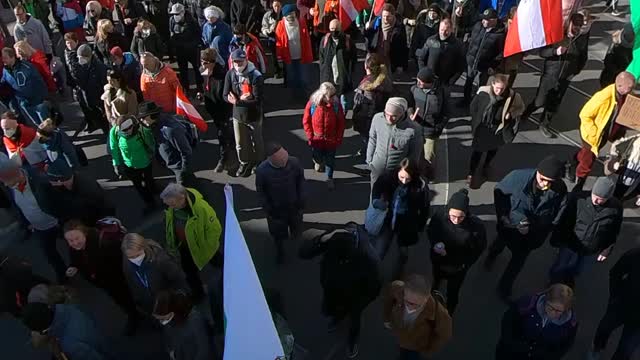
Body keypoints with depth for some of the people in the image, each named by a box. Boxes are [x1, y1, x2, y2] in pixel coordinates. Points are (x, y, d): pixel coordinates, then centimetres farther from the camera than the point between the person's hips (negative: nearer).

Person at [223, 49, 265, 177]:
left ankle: (258, 163, 41)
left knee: (256, 142, 17)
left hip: (254, 116, -3)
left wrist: (237, 101, -25)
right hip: (237, 115, 4)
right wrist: (240, 99, -25)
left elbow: (258, 100, -23)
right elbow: (226, 95, -5)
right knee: (240, 143, 17)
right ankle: (244, 163, 40)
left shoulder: (256, 76, -21)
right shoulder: (230, 74, -8)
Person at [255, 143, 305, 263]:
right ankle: (280, 251, 54)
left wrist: (301, 200, -4)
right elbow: (260, 191, -13)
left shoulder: (294, 162, -28)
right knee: (277, 233, 23)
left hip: (293, 204, 1)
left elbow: (300, 180, -9)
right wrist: (267, 209, -8)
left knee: (296, 228, 28)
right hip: (275, 207, -1)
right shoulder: (262, 170, -31)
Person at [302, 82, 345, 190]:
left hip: (331, 139, 0)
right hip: (317, 138, 0)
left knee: (330, 159, 13)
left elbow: (341, 122, -6)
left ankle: (329, 179, 34)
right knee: (317, 156, 20)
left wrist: (339, 137, -7)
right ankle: (318, 162, 57)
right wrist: (310, 136, -7)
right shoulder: (312, 103, -17)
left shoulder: (336, 104, -16)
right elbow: (306, 121, -6)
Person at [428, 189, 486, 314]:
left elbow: (480, 247, -11)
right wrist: (435, 244, -25)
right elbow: (430, 232, -7)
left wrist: (466, 263, -16)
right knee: (436, 282, 32)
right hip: (438, 262, 2)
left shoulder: (476, 225, -32)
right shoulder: (439, 217, -29)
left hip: (458, 268, -2)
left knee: (452, 294, 19)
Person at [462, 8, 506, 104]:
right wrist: (468, 54, 8)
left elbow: (502, 52, -17)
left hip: (485, 66, -5)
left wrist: (493, 66, -18)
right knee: (468, 82, 22)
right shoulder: (478, 25, -7)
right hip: (471, 61, 5)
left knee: (482, 86, 14)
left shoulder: (501, 33, -22)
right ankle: (466, 100, 43)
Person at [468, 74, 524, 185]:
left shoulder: (512, 96, -23)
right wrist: (476, 121, 0)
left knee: (493, 149, 24)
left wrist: (511, 114, -21)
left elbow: (521, 107, -3)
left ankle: (486, 167, 52)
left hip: (498, 129, 2)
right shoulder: (483, 92, -23)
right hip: (483, 128, -2)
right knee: (478, 150, 6)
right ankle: (471, 174, 20)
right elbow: (473, 107, -6)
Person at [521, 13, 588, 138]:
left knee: (554, 104, 10)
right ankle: (524, 115, 25)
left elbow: (583, 59, 12)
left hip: (565, 79, 3)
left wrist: (575, 71, 2)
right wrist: (555, 51, -27)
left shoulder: (582, 39, -1)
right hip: (549, 75, -2)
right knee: (540, 101, -1)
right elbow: (542, 52, -11)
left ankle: (544, 125, 28)